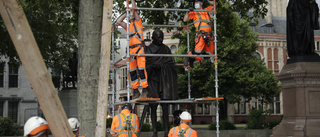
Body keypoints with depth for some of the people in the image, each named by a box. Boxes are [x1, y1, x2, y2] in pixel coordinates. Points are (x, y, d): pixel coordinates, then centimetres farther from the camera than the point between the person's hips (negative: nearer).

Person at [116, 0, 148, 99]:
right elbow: (118, 22, 24)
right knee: (132, 70, 2)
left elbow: (134, 9, 7)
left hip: (139, 47, -6)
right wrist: (126, 13, 25)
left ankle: (145, 90, -14)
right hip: (131, 49, 6)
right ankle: (135, 91, 5)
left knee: (141, 68, -13)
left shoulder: (138, 22, 13)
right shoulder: (128, 26, 26)